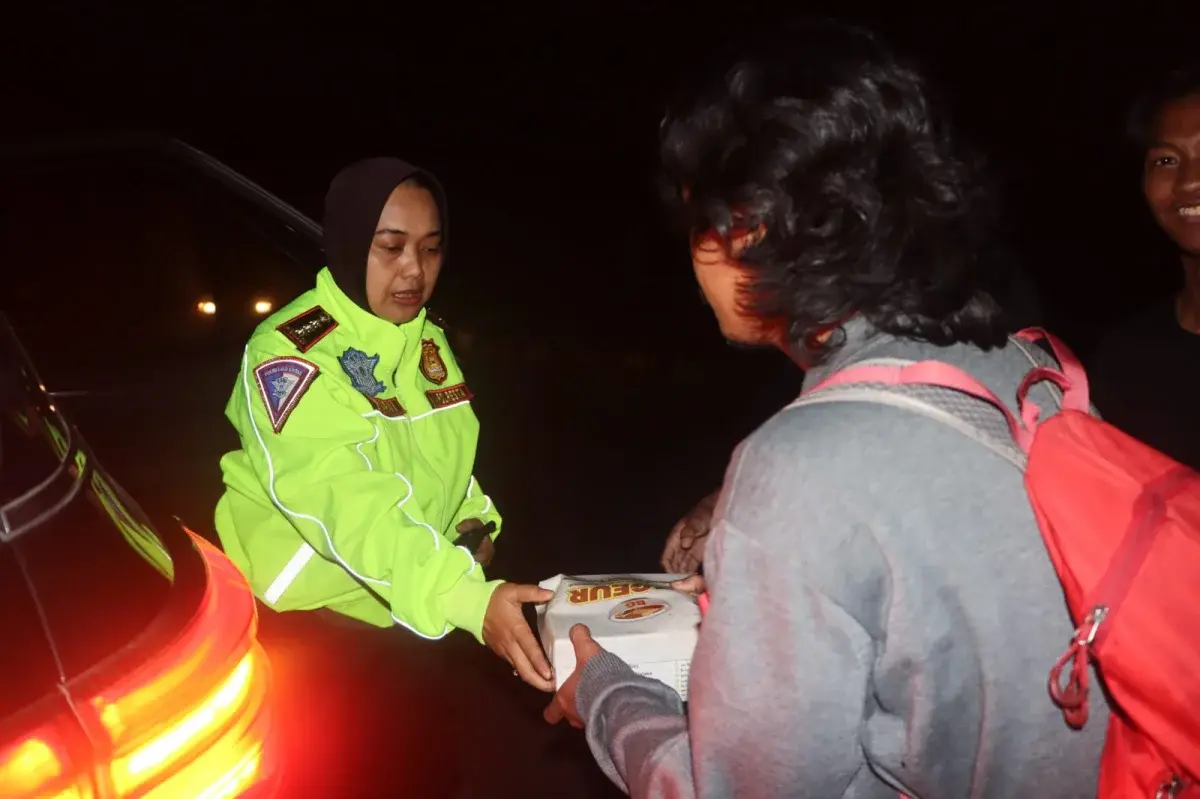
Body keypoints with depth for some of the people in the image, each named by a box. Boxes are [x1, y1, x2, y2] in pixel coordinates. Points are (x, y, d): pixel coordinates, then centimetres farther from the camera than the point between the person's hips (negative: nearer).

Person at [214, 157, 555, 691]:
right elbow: (345, 504, -32)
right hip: (317, 610, -6)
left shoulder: (428, 338, 4)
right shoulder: (287, 353, -19)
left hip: (420, 599, 6)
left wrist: (475, 521, -3)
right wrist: (469, 599, -44)